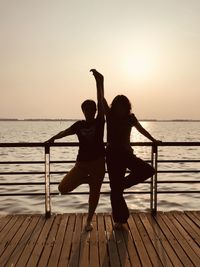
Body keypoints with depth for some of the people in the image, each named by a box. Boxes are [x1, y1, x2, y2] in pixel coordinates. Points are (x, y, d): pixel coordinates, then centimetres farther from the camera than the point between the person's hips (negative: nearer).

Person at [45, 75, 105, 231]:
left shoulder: (99, 122, -3)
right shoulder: (79, 125, 4)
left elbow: (100, 102, -11)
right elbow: (65, 132, 16)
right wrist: (53, 139, 7)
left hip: (98, 162, -2)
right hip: (82, 162, 2)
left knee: (94, 193, 8)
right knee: (63, 188, -5)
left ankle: (89, 220, 29)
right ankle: (86, 179, 19)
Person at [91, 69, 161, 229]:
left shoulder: (130, 118, 2)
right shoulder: (110, 115, -4)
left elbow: (141, 130, 20)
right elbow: (102, 100, -19)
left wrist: (153, 140, 32)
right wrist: (100, 82, -33)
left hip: (127, 153, 3)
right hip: (113, 155, -3)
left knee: (148, 170, -18)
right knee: (115, 189, 1)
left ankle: (122, 184, 5)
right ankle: (119, 219, 19)